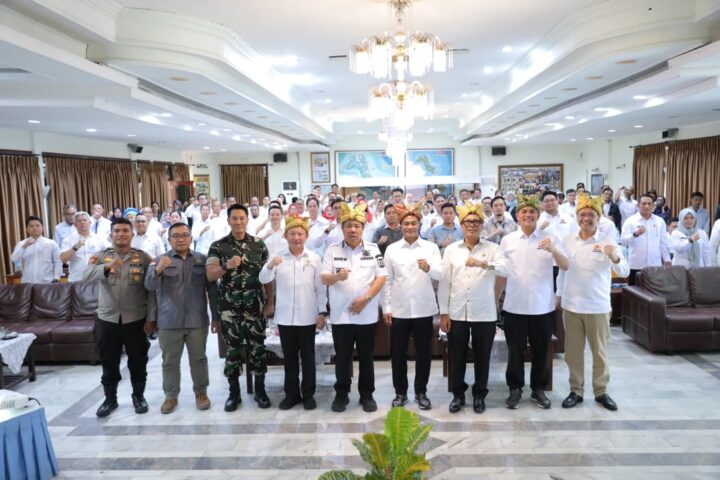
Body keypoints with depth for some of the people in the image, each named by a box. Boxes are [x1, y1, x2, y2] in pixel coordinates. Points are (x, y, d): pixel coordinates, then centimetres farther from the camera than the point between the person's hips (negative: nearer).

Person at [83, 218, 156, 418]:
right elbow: (86, 276, -17)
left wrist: (151, 317, -7)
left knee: (138, 361, 10)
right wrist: (107, 266, -35)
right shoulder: (101, 257, 2)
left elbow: (151, 289, -2)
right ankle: (110, 399, 28)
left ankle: (139, 396, 27)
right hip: (108, 319, 1)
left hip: (136, 319, -1)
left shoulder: (143, 258, -1)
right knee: (109, 362, 12)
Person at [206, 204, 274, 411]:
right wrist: (226, 266, -28)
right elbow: (210, 275, -9)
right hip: (228, 307, 0)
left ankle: (260, 390, 21)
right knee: (233, 349, 8)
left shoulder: (259, 244, 3)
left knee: (257, 347, 6)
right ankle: (234, 392, 21)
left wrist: (270, 301, 3)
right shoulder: (217, 246, 0)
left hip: (255, 305, 1)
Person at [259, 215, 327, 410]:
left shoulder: (314, 258, -2)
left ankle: (308, 394, 21)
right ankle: (291, 393, 24)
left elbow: (320, 287, 1)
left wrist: (322, 312, -2)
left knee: (308, 357, 8)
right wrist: (270, 266, -29)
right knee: (289, 357, 12)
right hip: (285, 317, 1)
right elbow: (263, 280, -9)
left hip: (307, 317, -1)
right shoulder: (278, 258, 0)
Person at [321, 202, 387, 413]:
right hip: (340, 314, 0)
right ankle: (341, 394, 23)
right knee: (342, 357, 8)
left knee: (366, 357, 10)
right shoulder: (332, 250, 2)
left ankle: (367, 395, 24)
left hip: (367, 314, 0)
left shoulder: (373, 249, 3)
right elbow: (324, 279, -3)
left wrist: (365, 298, -13)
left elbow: (381, 277, -2)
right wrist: (337, 277, -26)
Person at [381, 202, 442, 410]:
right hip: (398, 310, 1)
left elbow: (441, 274, -12)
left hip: (423, 309, -1)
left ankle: (421, 392, 25)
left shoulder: (431, 248, 0)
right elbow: (387, 280, 4)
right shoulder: (391, 249, 4)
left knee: (423, 353, 9)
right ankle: (400, 393, 24)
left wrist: (428, 268, -33)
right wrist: (386, 307, 0)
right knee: (397, 353, 9)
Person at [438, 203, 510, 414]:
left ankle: (479, 395, 28)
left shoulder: (492, 248, 1)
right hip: (457, 313, 1)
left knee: (482, 357, 10)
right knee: (457, 356, 10)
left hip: (484, 313, -1)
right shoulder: (451, 249, 4)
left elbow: (506, 269, -17)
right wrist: (443, 312, -1)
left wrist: (483, 263, -33)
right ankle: (458, 394, 27)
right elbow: (444, 282, 2)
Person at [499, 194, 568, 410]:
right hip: (514, 306, 0)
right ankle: (515, 389, 23)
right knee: (515, 351, 8)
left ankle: (539, 389, 28)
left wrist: (553, 250, -30)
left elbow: (565, 267, -11)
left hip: (543, 307, 0)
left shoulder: (550, 238, 0)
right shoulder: (507, 240, 3)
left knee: (541, 351, 11)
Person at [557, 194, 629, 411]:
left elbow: (624, 272, -14)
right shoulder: (567, 241, 3)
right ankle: (576, 391, 22)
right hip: (571, 305, 2)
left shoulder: (608, 243, -6)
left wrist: (614, 258, -35)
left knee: (600, 351, 10)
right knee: (573, 352, 10)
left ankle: (601, 391, 25)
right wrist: (559, 295, 13)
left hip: (598, 306, -2)